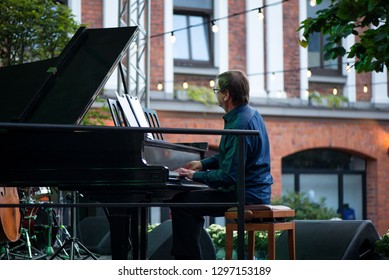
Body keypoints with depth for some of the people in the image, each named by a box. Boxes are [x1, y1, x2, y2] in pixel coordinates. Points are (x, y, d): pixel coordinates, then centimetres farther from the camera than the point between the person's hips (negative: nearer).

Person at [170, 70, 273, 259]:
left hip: (245, 197, -11)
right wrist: (203, 164, 15)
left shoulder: (239, 125, -24)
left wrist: (195, 175, -12)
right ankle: (185, 258, 26)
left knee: (180, 203, -12)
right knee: (189, 198, 23)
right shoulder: (250, 114, 9)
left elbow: (228, 176, -25)